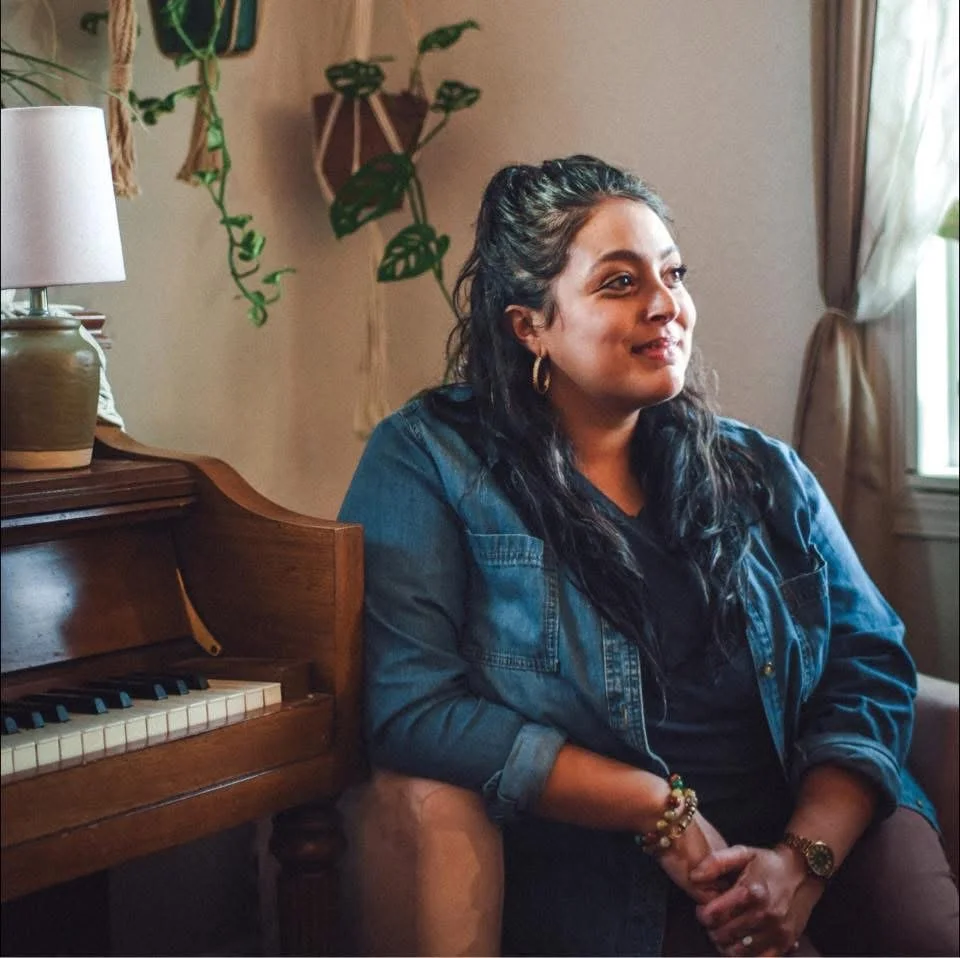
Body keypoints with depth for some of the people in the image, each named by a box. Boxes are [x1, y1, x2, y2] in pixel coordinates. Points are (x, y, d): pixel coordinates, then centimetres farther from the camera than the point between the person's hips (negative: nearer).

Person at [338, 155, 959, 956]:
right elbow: (411, 706, -10)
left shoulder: (764, 474, 14)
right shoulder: (429, 460, 0)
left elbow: (871, 668, 7)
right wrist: (664, 810, -12)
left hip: (821, 825, 4)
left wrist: (806, 856, -11)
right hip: (606, 875, -4)